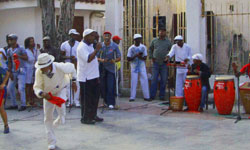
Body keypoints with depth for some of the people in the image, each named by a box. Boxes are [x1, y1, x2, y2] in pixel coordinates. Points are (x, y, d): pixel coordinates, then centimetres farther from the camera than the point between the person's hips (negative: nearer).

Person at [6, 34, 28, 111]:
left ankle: (23, 105, 1)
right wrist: (10, 72, 4)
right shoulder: (9, 50, 10)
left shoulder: (21, 48, -5)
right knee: (10, 88, 5)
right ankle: (14, 105, 17)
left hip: (21, 70, -6)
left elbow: (26, 58, -14)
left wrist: (19, 56, -30)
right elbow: (9, 62, 12)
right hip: (14, 71, 6)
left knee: (21, 88, -10)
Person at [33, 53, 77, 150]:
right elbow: (37, 87, -22)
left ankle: (55, 124, 15)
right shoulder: (39, 72, -30)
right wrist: (42, 93, -45)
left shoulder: (60, 67, -34)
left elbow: (71, 67, -11)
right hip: (48, 94, 2)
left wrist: (74, 81, -1)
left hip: (61, 90, -2)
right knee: (48, 118, 2)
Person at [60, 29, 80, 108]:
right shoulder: (64, 44, 0)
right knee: (68, 84, 2)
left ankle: (76, 100, 6)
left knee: (77, 84, -3)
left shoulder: (79, 44, 2)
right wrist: (69, 57, -14)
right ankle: (70, 101, 12)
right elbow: (62, 56, 3)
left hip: (77, 66, 0)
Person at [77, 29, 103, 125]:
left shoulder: (90, 46, 16)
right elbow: (88, 59, -30)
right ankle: (85, 118, 7)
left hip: (93, 77, 9)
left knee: (95, 97, 15)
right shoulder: (82, 47, -15)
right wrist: (97, 49, -27)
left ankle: (93, 115, 26)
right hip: (85, 78, -9)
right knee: (86, 99, -2)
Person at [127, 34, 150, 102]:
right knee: (133, 81, -2)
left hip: (142, 66, 2)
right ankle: (132, 97, 4)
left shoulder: (143, 47, 1)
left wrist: (140, 57, -21)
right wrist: (135, 56, -20)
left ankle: (146, 96, 6)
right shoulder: (131, 48, -5)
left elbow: (145, 58, 0)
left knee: (145, 81, -1)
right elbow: (128, 59, -7)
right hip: (134, 67, -2)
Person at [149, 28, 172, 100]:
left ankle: (162, 96, 11)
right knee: (154, 80, -2)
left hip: (164, 64, 0)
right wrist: (151, 58, 9)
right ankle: (152, 96, 2)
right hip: (155, 63, 0)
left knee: (163, 80, 2)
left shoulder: (168, 42, 5)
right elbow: (150, 49, 19)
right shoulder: (154, 41, 8)